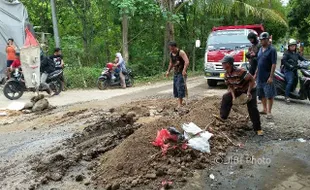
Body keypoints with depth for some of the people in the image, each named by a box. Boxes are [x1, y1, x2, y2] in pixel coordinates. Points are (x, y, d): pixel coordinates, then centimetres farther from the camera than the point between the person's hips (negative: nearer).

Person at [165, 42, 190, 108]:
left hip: (181, 73, -8)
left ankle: (179, 104, -13)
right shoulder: (171, 54, 8)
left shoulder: (181, 52, -16)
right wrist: (168, 71, 18)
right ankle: (179, 102, 18)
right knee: (175, 87, 8)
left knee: (180, 87, -14)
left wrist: (184, 70, -38)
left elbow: (187, 61, -28)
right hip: (176, 73, 8)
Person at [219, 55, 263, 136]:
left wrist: (249, 92, -35)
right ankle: (223, 117, 13)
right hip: (238, 90, 7)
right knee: (226, 97, 0)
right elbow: (230, 86, -5)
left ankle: (258, 128, -8)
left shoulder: (240, 71, -36)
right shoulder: (226, 74, -12)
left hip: (250, 89, -7)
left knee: (252, 108, -17)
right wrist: (233, 96, -19)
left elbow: (252, 80, -30)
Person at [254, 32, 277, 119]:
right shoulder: (261, 49, 11)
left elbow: (274, 64, -14)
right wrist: (256, 73, 16)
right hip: (260, 76, 7)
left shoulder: (272, 50, -10)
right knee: (261, 94, 14)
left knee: (269, 95, -1)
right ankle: (264, 109, 26)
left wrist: (271, 77, -19)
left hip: (267, 77, -7)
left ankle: (269, 112, 5)